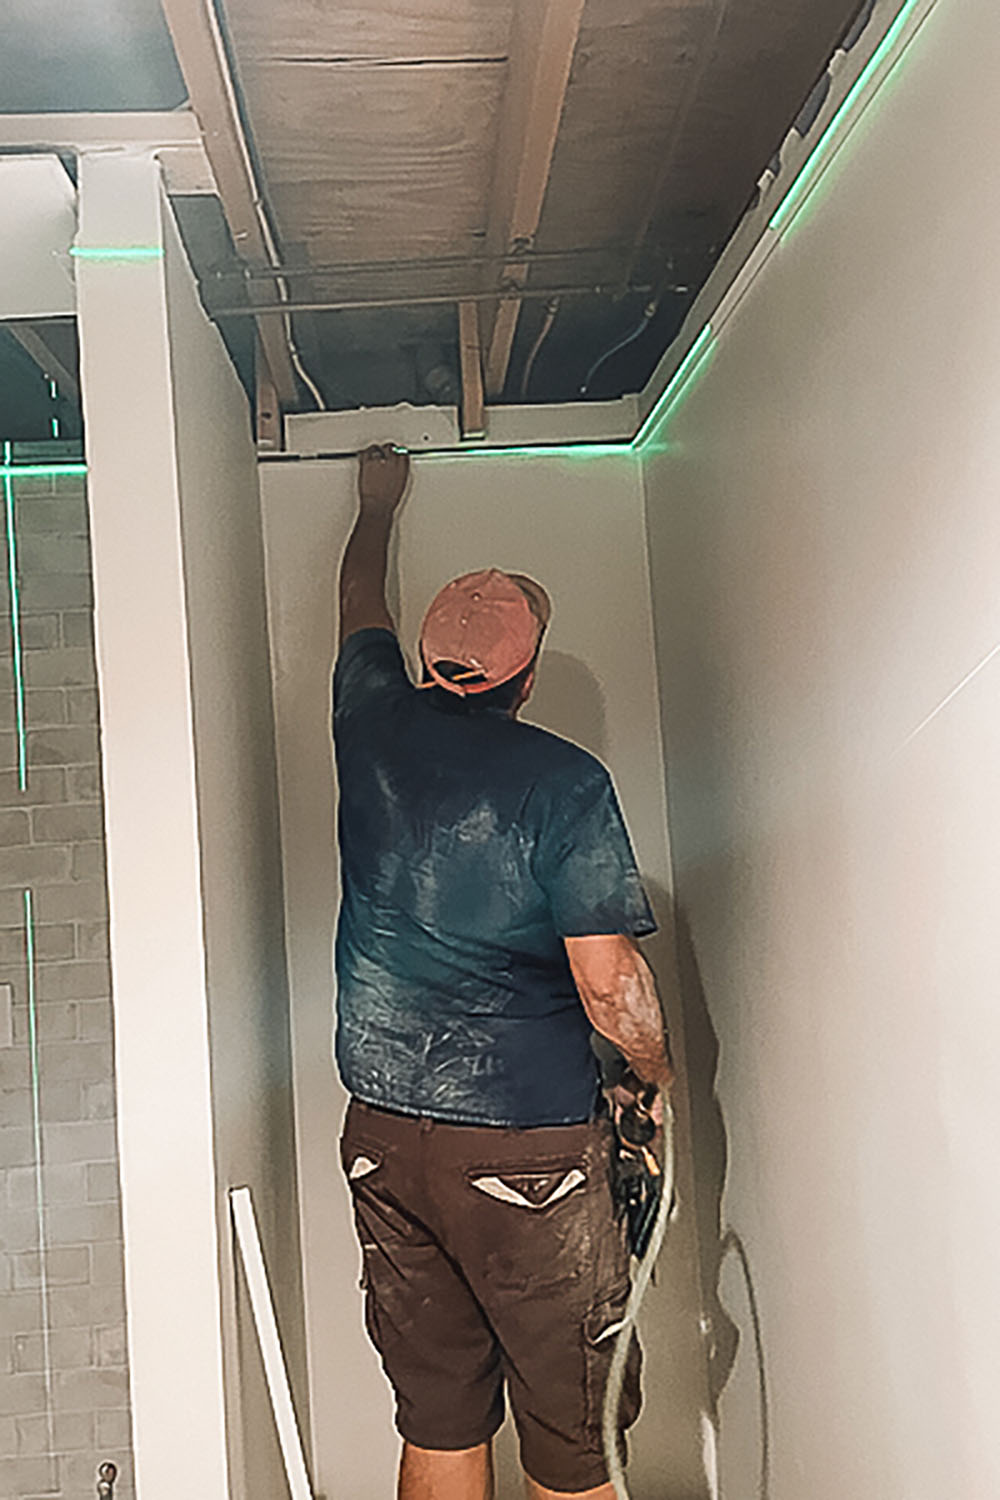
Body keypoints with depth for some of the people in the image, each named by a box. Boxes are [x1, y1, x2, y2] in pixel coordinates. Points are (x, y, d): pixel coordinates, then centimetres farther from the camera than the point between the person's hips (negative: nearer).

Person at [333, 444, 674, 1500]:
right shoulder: (565, 782, -11)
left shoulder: (375, 729, 3)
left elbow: (361, 609, 24)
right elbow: (609, 984, -15)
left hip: (382, 1133, 5)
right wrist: (657, 1074, 6)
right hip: (528, 1144, -5)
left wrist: (377, 505, 42)